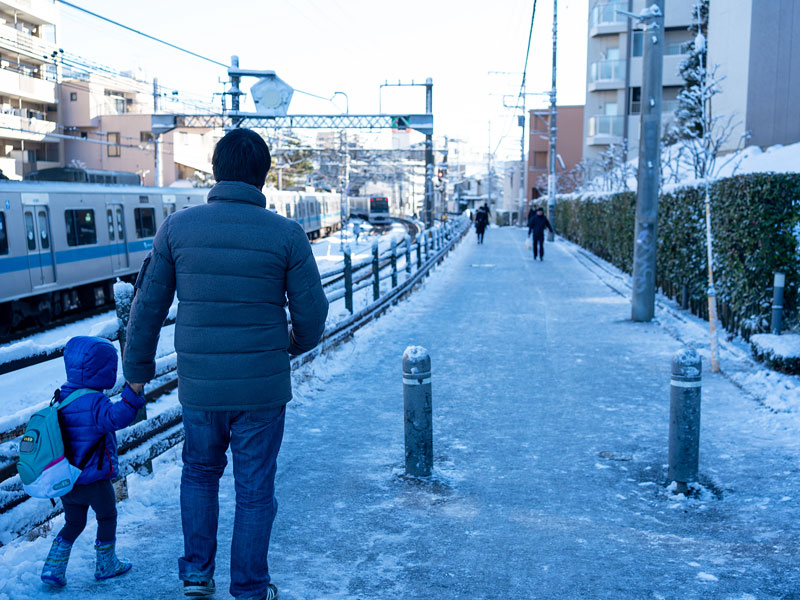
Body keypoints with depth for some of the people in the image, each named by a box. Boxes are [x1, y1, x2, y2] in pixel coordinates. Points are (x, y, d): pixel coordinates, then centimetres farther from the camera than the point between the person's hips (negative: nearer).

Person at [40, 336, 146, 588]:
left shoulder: (62, 397, 3)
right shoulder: (94, 402, -23)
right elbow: (116, 417, -41)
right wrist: (132, 393, -46)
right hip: (94, 479, -7)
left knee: (73, 523, 23)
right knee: (107, 518, 17)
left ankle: (53, 567, 17)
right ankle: (106, 566, 28)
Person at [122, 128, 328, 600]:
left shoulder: (177, 228, -4)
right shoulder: (286, 234, -9)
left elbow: (148, 306, 2)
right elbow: (312, 310, -5)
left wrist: (138, 368, 15)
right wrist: (298, 343, 18)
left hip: (198, 384, 2)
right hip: (263, 387, -2)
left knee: (199, 472, 26)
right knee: (255, 488, 13)